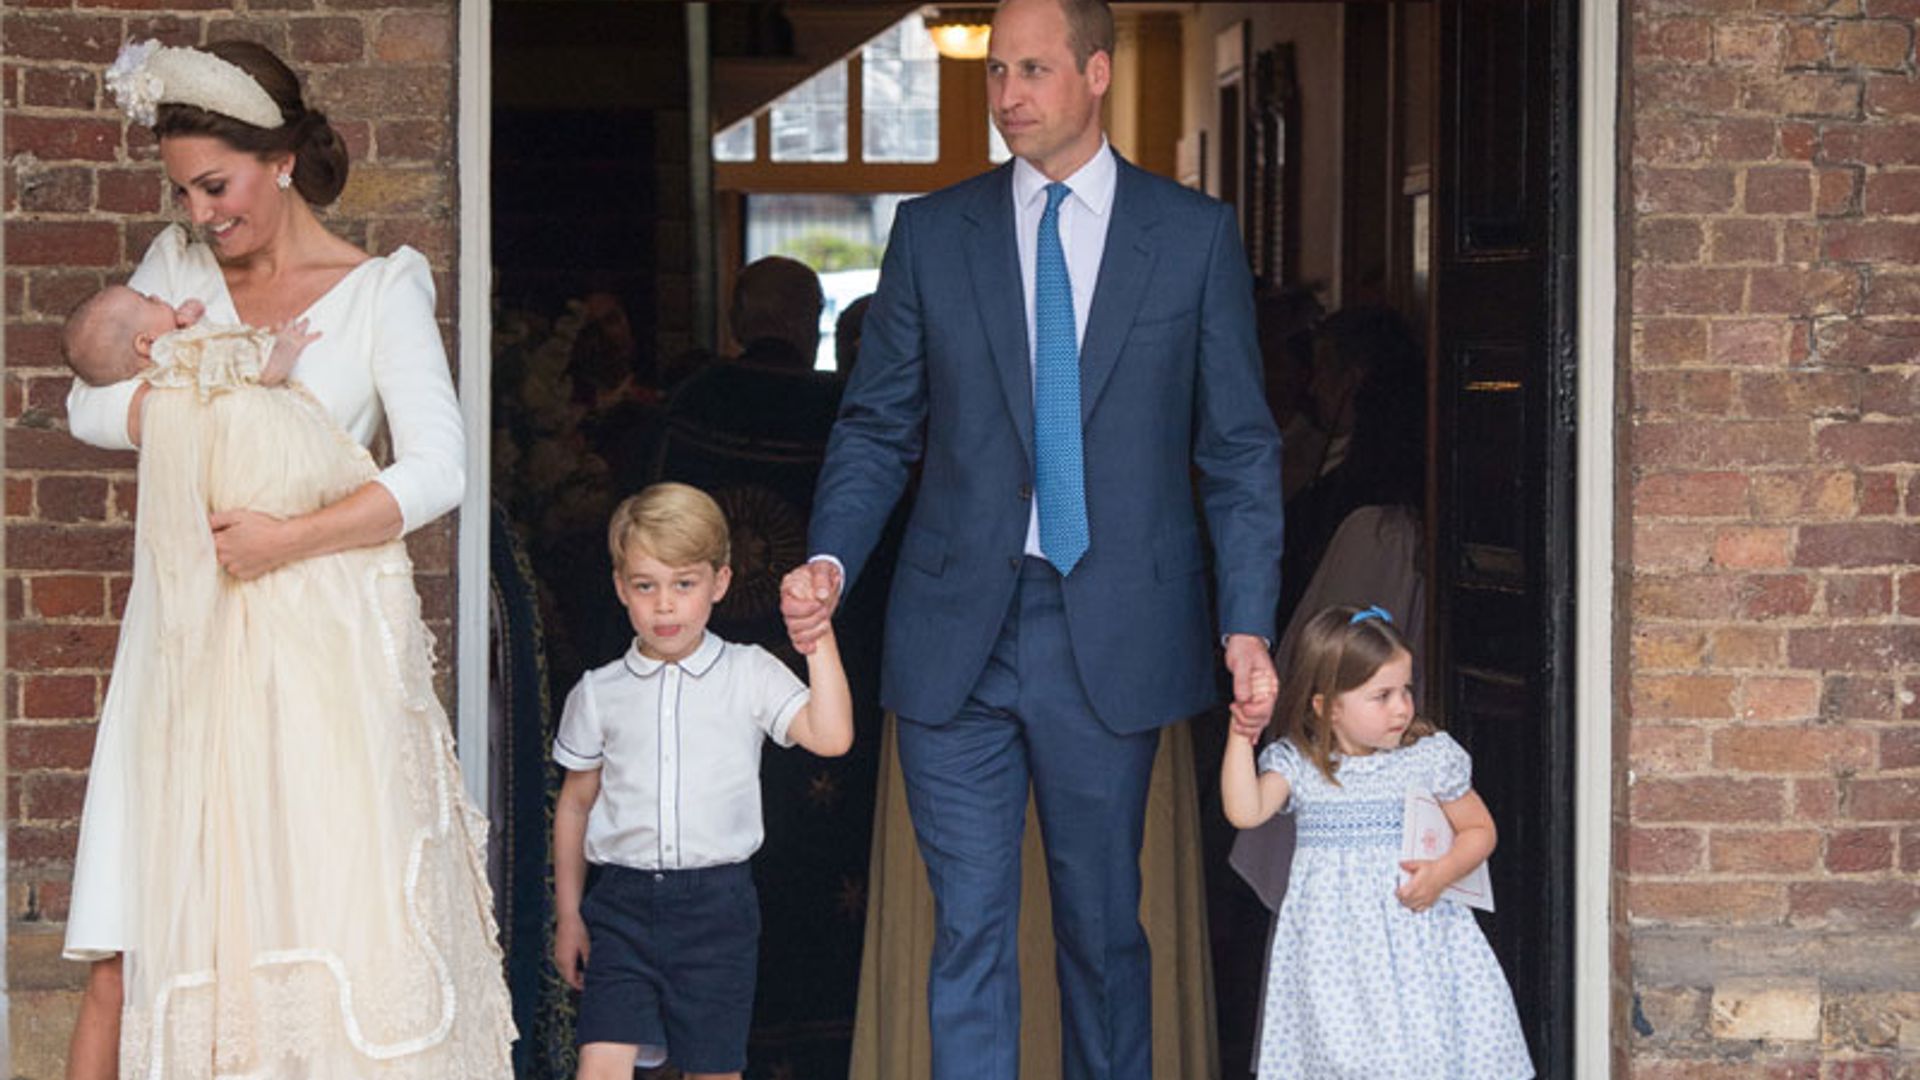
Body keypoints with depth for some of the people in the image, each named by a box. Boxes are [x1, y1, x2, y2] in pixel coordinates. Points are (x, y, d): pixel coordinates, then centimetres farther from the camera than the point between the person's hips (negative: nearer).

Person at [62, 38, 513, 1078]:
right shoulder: (178, 266, 11)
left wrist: (291, 537, -20)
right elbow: (90, 405, 5)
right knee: (130, 944, -4)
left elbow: (437, 469, -10)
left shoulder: (381, 289, -1)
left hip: (326, 634, -3)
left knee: (340, 918, -5)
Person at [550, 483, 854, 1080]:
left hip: (716, 903, 0)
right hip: (623, 902, 0)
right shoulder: (599, 693, 6)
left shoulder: (750, 676, 2)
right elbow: (575, 804, 14)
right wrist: (568, 915, 13)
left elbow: (831, 737, -13)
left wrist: (818, 638, -18)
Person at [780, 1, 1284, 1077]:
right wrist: (830, 561, -8)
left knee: (1105, 925, 9)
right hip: (958, 634, 1)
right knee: (968, 928, 1)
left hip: (1114, 639, -1)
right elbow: (878, 426, 9)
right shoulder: (930, 233, 7)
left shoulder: (1196, 235, 3)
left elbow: (1240, 450, 3)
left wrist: (1248, 624, -5)